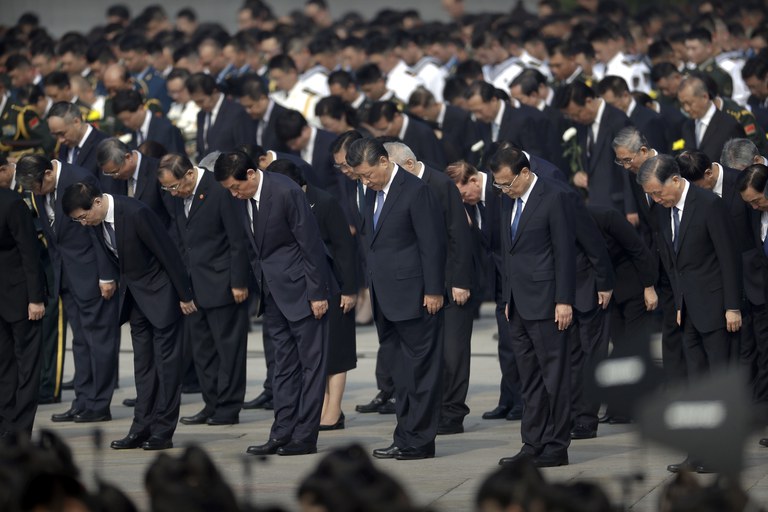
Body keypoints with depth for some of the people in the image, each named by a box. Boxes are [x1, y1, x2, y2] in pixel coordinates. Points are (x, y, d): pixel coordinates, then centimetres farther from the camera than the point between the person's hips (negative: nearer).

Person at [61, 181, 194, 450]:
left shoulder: (136, 213, -27)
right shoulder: (94, 224, -5)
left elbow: (168, 253, -21)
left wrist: (184, 295, -15)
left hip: (159, 290, -7)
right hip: (134, 294, 8)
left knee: (166, 360, -2)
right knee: (143, 362, 10)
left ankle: (163, 432, 0)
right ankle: (142, 428, 13)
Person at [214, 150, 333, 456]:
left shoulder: (285, 192, -19)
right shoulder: (244, 199, 5)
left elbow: (310, 243, -17)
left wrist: (318, 293, -16)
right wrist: (259, 287, 11)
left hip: (301, 289, -8)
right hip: (273, 292, 8)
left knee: (310, 361, -2)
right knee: (283, 363, 10)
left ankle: (305, 437, -1)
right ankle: (283, 433, 12)